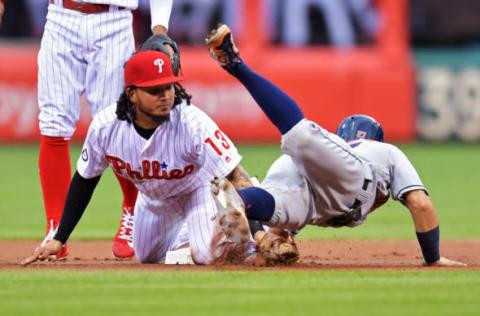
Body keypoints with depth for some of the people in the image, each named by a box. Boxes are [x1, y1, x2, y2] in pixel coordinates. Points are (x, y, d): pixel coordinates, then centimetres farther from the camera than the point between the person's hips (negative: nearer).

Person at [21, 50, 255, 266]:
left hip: (197, 187, -4)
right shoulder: (105, 126, -28)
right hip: (153, 197, 4)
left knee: (209, 254, -25)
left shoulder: (193, 123, -39)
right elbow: (84, 181, -12)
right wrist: (59, 240, -11)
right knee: (147, 258, 21)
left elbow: (235, 175, -42)